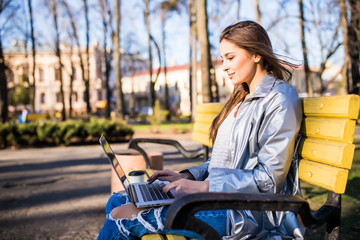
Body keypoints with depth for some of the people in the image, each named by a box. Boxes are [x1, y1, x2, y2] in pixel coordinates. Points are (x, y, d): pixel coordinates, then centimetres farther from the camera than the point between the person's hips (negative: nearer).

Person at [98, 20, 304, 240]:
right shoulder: (244, 98, 18)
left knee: (121, 216, -15)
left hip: (247, 211, -9)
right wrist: (189, 175, 6)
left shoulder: (280, 100, -11)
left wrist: (204, 186, -20)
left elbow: (270, 178, -17)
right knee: (117, 201, 1)